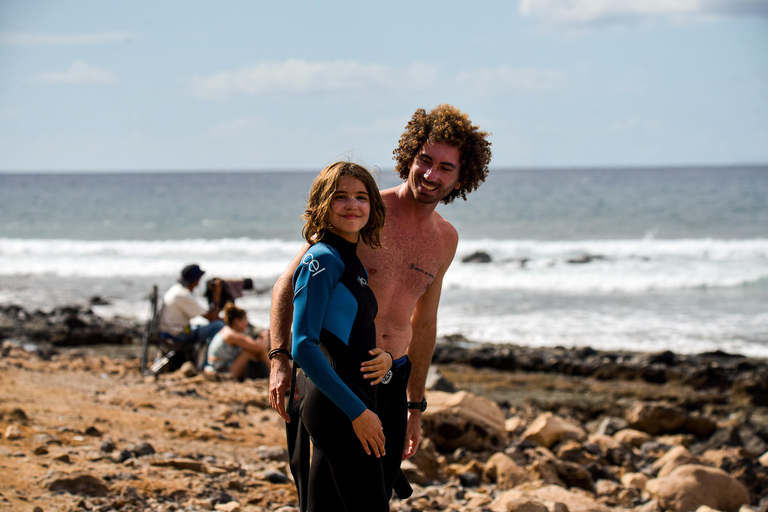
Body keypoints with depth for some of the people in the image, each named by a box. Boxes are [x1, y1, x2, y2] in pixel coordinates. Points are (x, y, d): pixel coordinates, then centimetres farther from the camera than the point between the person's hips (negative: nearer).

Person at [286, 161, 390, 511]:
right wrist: (357, 411, -20)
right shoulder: (323, 259, -11)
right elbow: (303, 345, -18)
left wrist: (385, 358, -1)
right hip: (335, 407, -9)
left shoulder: (355, 263, 16)